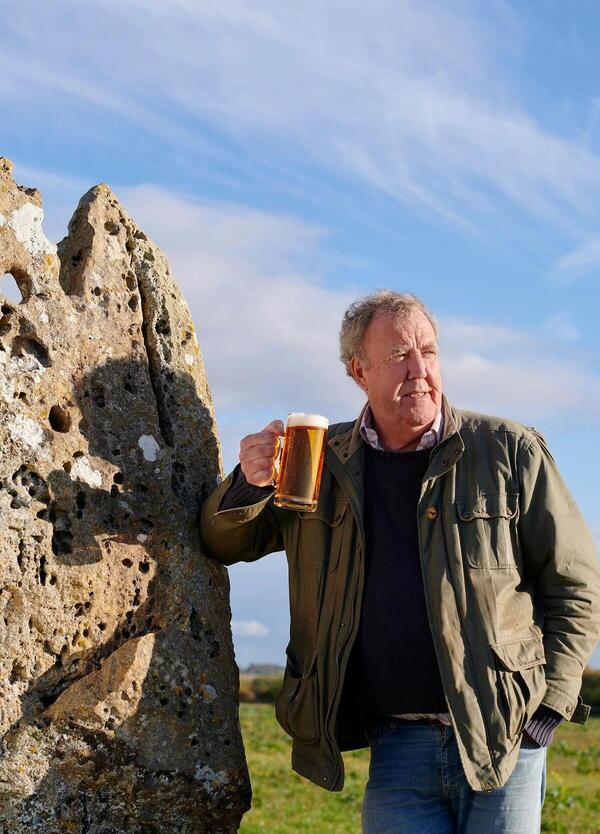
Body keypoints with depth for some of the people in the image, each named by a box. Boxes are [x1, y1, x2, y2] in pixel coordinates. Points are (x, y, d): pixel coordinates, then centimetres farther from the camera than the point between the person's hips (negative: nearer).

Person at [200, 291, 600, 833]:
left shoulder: (511, 452, 0)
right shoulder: (322, 462, 8)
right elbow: (224, 543, 16)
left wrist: (545, 712, -4)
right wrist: (249, 484, -7)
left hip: (504, 741, -1)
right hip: (396, 747, 2)